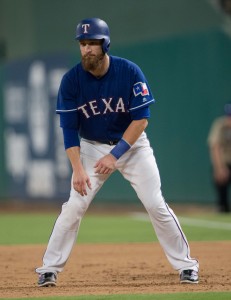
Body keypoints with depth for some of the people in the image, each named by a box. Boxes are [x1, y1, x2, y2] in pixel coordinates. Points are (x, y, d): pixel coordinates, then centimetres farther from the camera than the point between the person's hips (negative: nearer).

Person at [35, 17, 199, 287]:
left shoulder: (130, 72, -19)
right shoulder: (71, 80, -15)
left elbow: (141, 119, -17)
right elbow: (69, 129, -13)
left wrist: (115, 155, -22)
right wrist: (78, 169, -23)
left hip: (132, 144, -1)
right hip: (92, 147, 1)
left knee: (156, 204, -7)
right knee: (74, 206, -11)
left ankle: (186, 265, 5)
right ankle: (49, 269, -1)